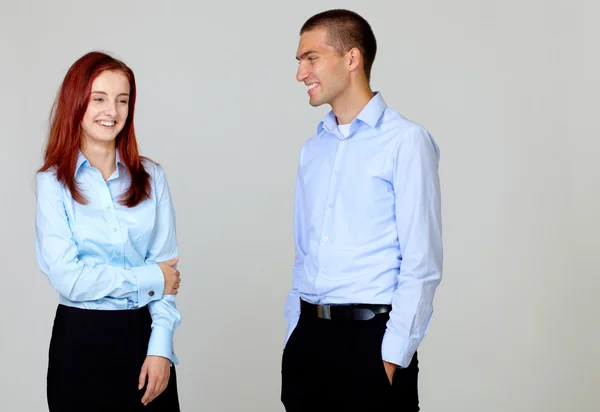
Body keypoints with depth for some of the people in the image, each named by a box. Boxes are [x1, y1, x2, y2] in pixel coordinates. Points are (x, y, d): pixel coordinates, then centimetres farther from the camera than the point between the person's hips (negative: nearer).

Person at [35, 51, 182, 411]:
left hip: (145, 333, 2)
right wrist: (150, 278, -9)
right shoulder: (53, 182, -3)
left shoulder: (151, 177, 4)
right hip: (81, 340, -2)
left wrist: (160, 348, -9)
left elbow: (167, 268, 0)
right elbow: (66, 276, -12)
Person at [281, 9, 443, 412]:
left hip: (370, 338, -6)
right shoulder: (312, 148, 11)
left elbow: (422, 262, -11)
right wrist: (295, 332, 12)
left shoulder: (405, 141, -9)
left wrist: (392, 356, -13)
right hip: (307, 336, 6)